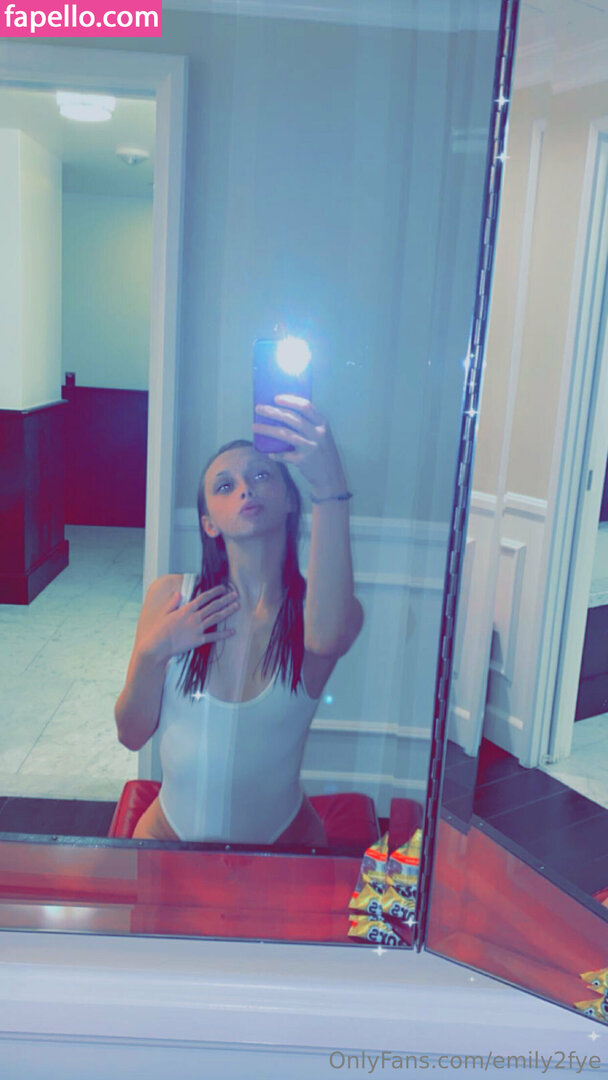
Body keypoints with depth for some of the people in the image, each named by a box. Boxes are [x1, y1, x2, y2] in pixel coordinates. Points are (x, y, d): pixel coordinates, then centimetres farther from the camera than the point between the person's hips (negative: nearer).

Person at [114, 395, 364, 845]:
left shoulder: (313, 608, -12)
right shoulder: (171, 596, -7)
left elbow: (326, 638, -39)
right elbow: (132, 734, -2)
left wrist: (330, 485, -46)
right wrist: (151, 653, -20)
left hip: (280, 837, 1)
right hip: (171, 833, 0)